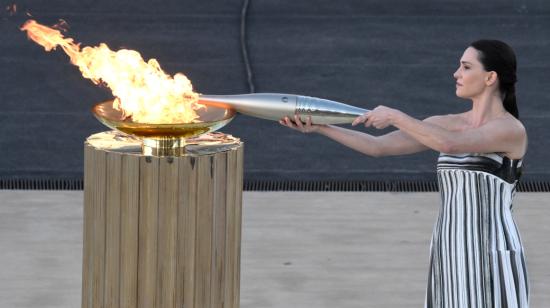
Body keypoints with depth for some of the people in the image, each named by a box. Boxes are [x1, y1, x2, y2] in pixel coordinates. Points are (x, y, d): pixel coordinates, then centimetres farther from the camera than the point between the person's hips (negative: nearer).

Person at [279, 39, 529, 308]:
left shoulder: (512, 130, -10)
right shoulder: (447, 124, 12)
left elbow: (449, 145, -28)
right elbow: (377, 146, 5)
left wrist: (395, 116, -17)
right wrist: (318, 127, -6)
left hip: (493, 260, -7)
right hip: (453, 257, 7)